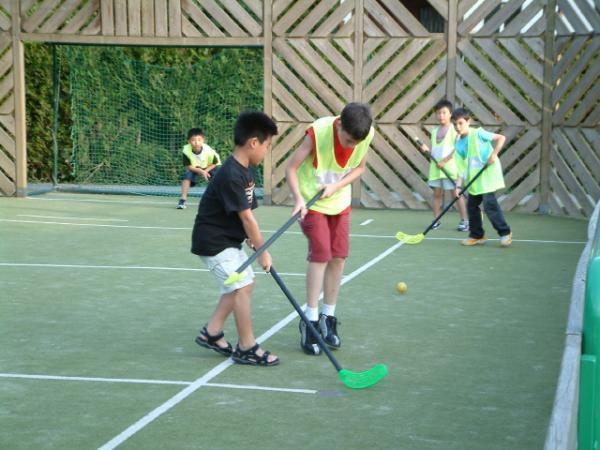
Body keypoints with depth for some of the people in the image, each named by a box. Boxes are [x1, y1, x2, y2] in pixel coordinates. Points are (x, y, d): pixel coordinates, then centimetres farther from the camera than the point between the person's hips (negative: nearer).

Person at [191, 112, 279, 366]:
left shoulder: (246, 170, 4)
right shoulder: (231, 176, -27)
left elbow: (246, 212, 4)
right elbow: (247, 218, -22)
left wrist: (253, 240, -6)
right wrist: (263, 252, -15)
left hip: (228, 239, 10)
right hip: (213, 241, -10)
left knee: (242, 284, 15)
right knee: (242, 287, -9)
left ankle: (211, 333, 25)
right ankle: (246, 349, 1)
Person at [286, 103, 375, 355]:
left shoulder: (366, 135, -17)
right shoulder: (318, 132, -28)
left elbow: (359, 167, 1)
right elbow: (291, 168, -20)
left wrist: (337, 186, -16)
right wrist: (298, 198, -34)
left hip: (340, 202, 5)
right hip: (312, 202, -4)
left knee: (339, 257, 5)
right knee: (320, 255, -12)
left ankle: (328, 318, 18)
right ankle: (310, 321, -5)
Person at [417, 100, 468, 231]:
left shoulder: (454, 129, -6)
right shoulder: (435, 131, 13)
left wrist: (444, 161, -17)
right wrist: (427, 149, -5)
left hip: (450, 167, -6)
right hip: (436, 167, 6)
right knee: (437, 192, 7)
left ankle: (464, 220, 4)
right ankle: (436, 220, 13)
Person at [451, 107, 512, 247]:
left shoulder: (478, 133, -13)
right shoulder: (459, 144, 5)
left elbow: (501, 138, -12)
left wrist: (494, 154, -22)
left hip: (488, 174, -7)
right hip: (474, 178, 7)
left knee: (489, 204, -13)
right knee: (471, 205, 7)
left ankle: (505, 233, -1)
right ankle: (477, 235, 20)